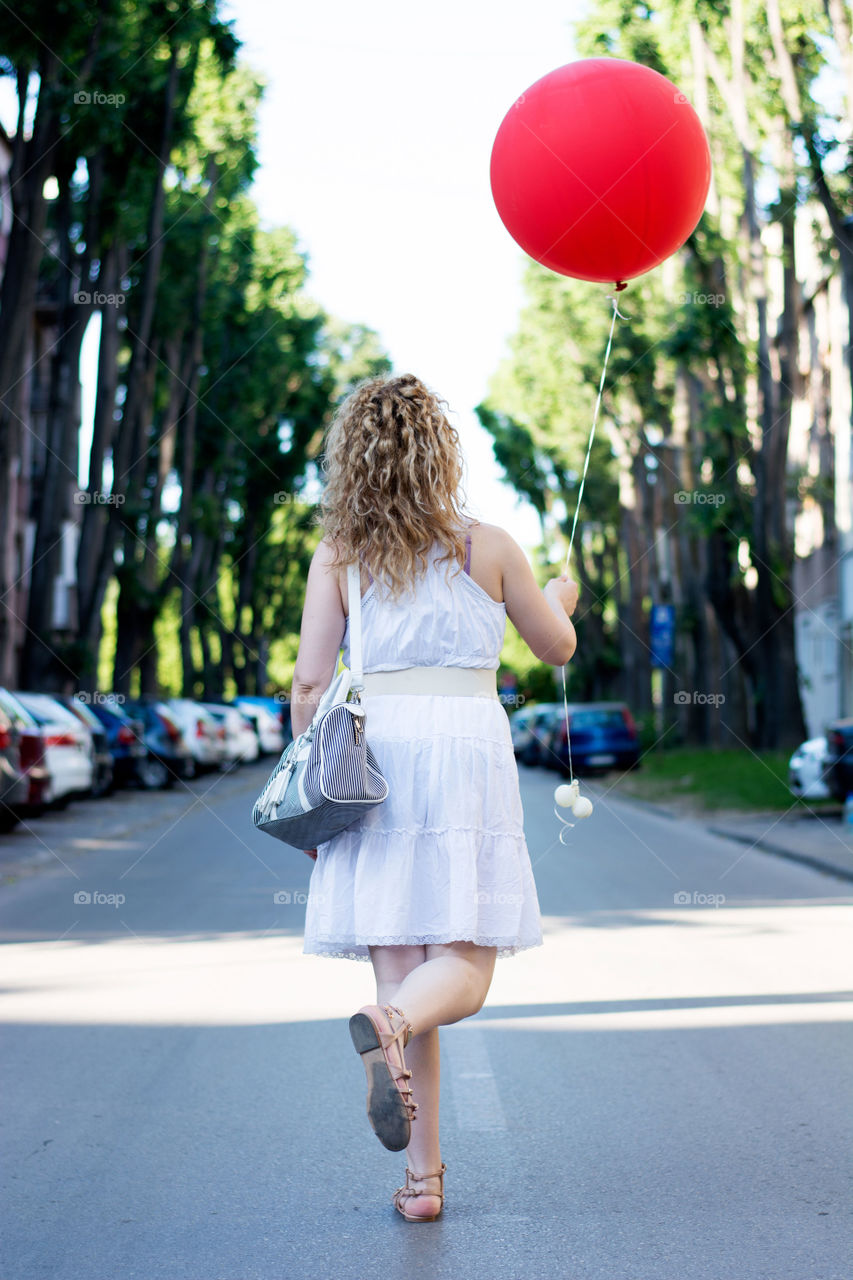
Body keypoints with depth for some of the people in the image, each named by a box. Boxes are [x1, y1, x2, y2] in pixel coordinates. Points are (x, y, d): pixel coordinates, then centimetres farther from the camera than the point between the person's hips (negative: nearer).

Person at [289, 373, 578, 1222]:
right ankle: (388, 1026, -35)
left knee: (398, 968, 6)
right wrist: (560, 600, 38)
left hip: (372, 756, 2)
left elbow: (309, 683, -1)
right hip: (467, 750, -2)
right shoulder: (488, 547, 2)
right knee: (463, 969, 0)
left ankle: (423, 1176, 7)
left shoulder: (337, 556, 4)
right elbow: (556, 648, 15)